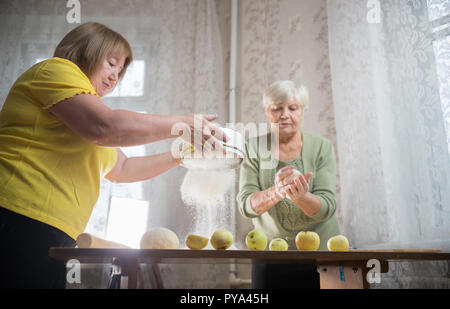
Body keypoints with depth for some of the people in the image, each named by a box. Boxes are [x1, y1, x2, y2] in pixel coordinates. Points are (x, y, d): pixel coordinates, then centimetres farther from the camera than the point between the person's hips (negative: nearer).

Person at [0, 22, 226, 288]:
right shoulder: (56, 70, 0)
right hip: (22, 221, -9)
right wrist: (184, 125, -10)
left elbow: (123, 168, 28)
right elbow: (105, 127, -18)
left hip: (53, 235, 9)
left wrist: (180, 156, 19)